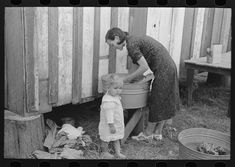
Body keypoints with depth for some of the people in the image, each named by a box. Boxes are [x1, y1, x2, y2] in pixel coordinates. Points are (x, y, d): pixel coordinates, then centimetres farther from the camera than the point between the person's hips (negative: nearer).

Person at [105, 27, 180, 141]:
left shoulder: (131, 44, -14)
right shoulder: (136, 39, 14)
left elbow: (145, 67, -20)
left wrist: (128, 78, -9)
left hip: (163, 70, -10)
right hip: (169, 66, 10)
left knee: (157, 103, 5)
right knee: (164, 102, 15)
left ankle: (148, 133, 21)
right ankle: (158, 133, 27)